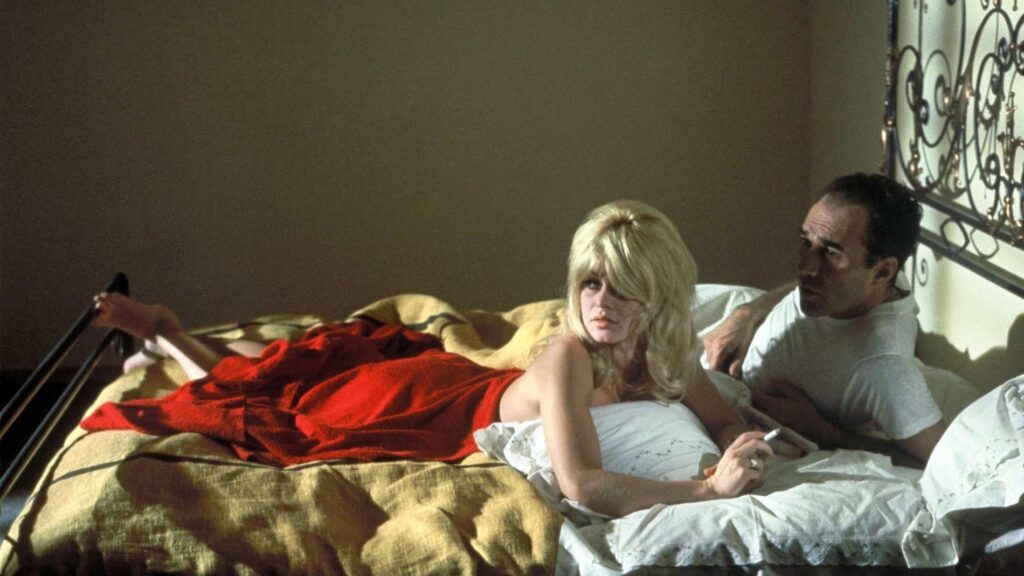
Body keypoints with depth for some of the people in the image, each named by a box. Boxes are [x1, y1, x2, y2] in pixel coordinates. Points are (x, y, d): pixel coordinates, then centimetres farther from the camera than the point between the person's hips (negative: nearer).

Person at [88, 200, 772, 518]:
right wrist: (709, 489, -47)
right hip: (427, 408, -6)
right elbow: (583, 483, -46)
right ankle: (164, 333, 33)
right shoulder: (568, 356, -39)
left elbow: (725, 420, -6)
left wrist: (743, 449, -28)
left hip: (472, 385, 6)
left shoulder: (665, 352, -18)